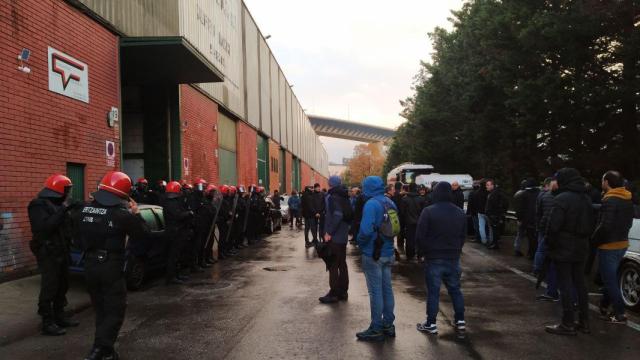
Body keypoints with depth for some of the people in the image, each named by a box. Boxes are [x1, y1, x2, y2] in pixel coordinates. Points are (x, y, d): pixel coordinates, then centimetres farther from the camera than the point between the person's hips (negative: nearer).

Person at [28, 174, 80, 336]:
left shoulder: (57, 203, 15)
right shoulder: (39, 205, -14)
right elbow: (45, 226, -29)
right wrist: (63, 209, -27)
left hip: (61, 251, 9)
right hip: (48, 253, -9)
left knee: (62, 286, 15)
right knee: (49, 288, -5)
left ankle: (59, 316, 26)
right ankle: (47, 323, 1)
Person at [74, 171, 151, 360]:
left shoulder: (84, 210, 2)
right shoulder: (121, 213, -16)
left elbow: (79, 237, 12)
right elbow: (144, 234, -7)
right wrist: (136, 213, 2)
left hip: (90, 265, 6)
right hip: (111, 267, -6)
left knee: (101, 309, 18)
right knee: (115, 311, 2)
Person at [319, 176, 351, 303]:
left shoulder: (332, 197, -15)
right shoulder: (344, 197, 11)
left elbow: (337, 215, -25)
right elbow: (350, 213, 13)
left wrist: (329, 232, -20)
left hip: (334, 236, -9)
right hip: (343, 235, 9)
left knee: (333, 265, -2)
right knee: (342, 263, 14)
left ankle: (334, 293, 2)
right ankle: (343, 291, 21)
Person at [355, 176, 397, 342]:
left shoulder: (371, 204, -18)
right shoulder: (390, 203, 7)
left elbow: (366, 230, -26)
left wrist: (360, 242, -8)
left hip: (373, 255, -8)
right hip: (388, 252, 8)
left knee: (375, 292, 0)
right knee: (387, 289, 14)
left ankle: (376, 329, 8)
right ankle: (388, 325, 24)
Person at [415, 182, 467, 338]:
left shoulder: (428, 211, -12)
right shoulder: (460, 213, 5)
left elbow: (420, 236, -12)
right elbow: (463, 236, 10)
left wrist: (426, 252, 4)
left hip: (434, 258, -4)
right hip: (453, 258, 4)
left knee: (433, 291, 2)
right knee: (455, 289, 14)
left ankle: (431, 324, 8)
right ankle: (460, 322, 16)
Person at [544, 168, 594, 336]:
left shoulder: (562, 199, -17)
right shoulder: (586, 199, 11)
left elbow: (553, 226, -19)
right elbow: (591, 225, 15)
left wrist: (550, 246, -8)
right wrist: (584, 241, 18)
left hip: (563, 249, -8)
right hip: (581, 248, 8)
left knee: (565, 285, -2)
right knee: (579, 283, 15)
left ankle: (568, 324, 2)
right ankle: (584, 322, 21)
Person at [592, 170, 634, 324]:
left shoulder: (609, 200, -20)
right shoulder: (628, 200, 9)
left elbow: (605, 226, -25)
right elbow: (628, 222, 15)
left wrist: (594, 240, -12)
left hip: (609, 246, -9)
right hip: (622, 243, 9)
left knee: (610, 280, -1)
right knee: (611, 278, 20)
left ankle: (620, 314, 2)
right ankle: (604, 306, 31)